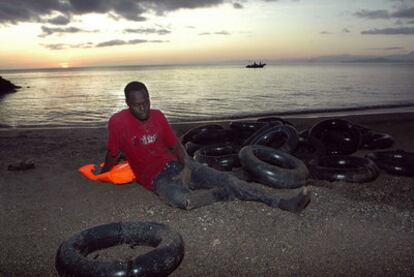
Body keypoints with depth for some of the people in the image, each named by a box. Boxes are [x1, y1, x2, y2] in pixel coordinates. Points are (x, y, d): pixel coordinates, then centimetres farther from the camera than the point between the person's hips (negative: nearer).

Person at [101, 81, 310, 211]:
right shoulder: (118, 122, -12)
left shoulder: (157, 116, 3)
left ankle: (282, 203, -12)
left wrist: (186, 167, -8)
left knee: (225, 178, -12)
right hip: (156, 177, -4)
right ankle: (223, 194, -13)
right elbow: (113, 155, 2)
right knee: (181, 200, -40)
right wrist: (102, 176, 15)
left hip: (176, 164, 5)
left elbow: (175, 145, 8)